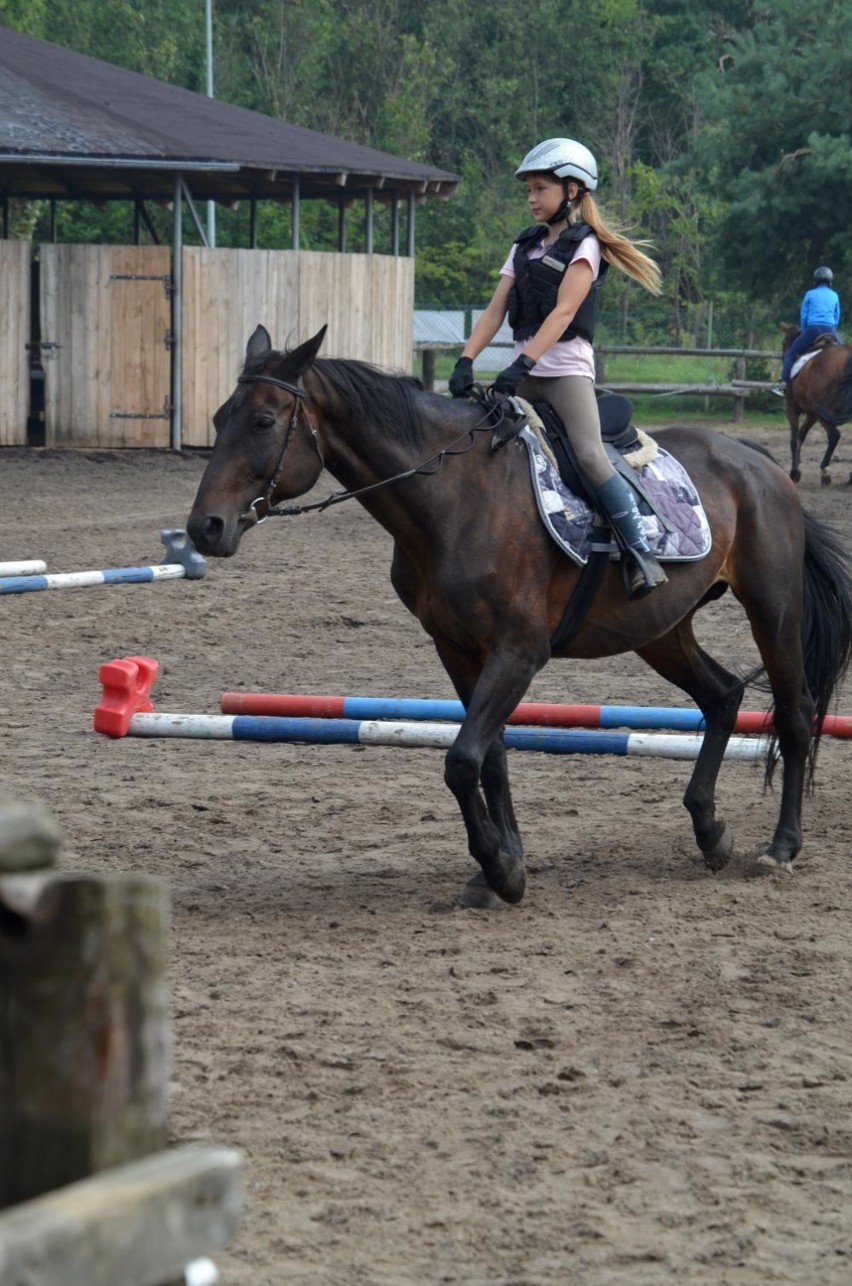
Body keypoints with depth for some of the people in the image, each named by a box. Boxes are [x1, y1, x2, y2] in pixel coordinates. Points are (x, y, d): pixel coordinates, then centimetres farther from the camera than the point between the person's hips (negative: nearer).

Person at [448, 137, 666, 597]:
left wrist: (524, 362, -28)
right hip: (523, 372, 7)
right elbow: (495, 310, 8)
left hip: (567, 368, -7)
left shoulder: (584, 246, -4)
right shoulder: (525, 247, 15)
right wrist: (466, 361, -7)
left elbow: (563, 311, -17)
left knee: (590, 457, -22)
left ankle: (642, 554, -20)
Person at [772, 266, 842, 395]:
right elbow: (837, 318, 16)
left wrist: (805, 333, 19)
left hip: (812, 329, -2)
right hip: (830, 330, 2)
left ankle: (784, 382, -9)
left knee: (791, 353, 7)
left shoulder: (810, 294, 8)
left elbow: (803, 316, 9)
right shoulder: (834, 296, 14)